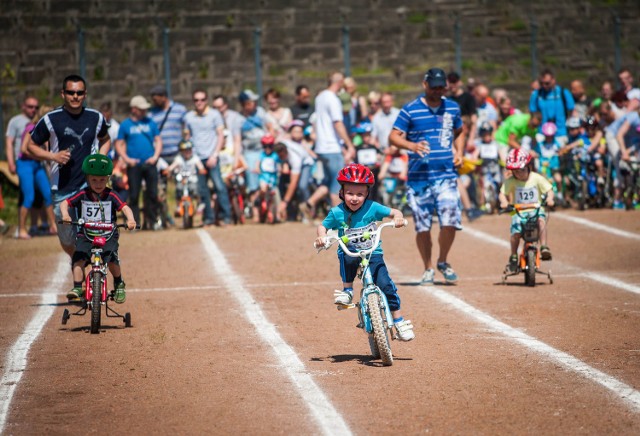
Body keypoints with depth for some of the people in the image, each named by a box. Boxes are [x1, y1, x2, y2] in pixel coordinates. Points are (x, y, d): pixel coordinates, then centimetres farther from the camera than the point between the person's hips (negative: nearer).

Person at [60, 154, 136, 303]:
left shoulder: (111, 196, -1)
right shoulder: (82, 195, 0)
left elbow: (125, 207, -12)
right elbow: (64, 203, -5)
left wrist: (130, 219, -33)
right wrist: (65, 215, -27)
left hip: (108, 236, -1)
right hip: (85, 236, 1)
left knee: (111, 258, -22)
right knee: (79, 259, -22)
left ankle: (119, 284, 4)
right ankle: (77, 288, -13)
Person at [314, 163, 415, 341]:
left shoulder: (372, 208, -10)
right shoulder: (337, 213, -8)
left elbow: (393, 212, -3)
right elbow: (323, 226, 6)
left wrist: (398, 217, -26)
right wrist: (321, 237, -15)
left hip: (373, 254, 0)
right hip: (350, 253, 0)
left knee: (385, 284, -16)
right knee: (348, 257, -38)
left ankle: (399, 321, 1)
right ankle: (347, 290, -10)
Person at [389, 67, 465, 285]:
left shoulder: (452, 108, 11)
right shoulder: (410, 110, -1)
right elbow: (394, 136, -6)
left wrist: (459, 153, 10)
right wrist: (412, 146, -25)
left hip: (446, 176, 2)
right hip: (419, 177, -2)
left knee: (450, 222, -11)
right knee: (422, 227, 2)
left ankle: (443, 262, 14)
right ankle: (428, 268, 20)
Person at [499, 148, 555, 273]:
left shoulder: (537, 178, -2)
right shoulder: (510, 182, -2)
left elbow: (549, 190, -3)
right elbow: (502, 193, -8)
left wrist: (549, 198, -24)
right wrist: (504, 202, -30)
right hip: (518, 212, 0)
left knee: (541, 220, -34)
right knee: (515, 232, -22)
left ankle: (544, 247, -30)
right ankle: (513, 258, -3)